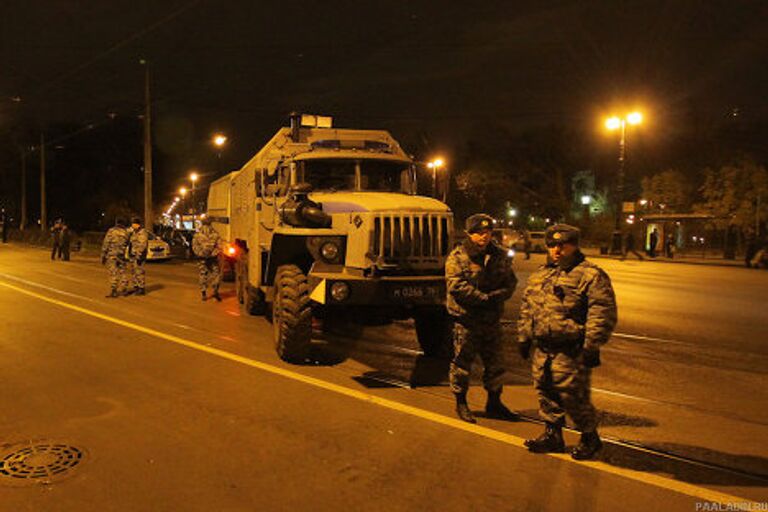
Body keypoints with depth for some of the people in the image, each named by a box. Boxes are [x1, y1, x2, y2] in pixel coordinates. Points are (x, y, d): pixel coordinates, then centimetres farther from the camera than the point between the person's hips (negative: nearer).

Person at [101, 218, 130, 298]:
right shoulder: (126, 233, 4)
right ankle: (124, 289, 13)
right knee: (122, 272, 13)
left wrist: (103, 256, -2)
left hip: (111, 255, -3)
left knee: (113, 273, -2)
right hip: (121, 256, 3)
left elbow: (105, 244, -7)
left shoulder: (111, 231, -5)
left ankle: (113, 291, -3)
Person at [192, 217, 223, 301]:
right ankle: (215, 291, 0)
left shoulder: (197, 234, -2)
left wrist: (200, 254, 8)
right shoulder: (215, 234, -4)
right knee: (216, 274, 7)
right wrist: (214, 253, 3)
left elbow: (194, 247, -1)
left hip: (202, 258, 2)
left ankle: (203, 294, 10)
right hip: (213, 258, -2)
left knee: (203, 275, 8)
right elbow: (219, 246, -6)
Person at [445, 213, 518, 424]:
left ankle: (494, 403, 30)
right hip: (466, 319, -5)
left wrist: (496, 296, -15)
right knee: (462, 363, 4)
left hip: (492, 319, 5)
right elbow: (456, 286, -18)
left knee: (495, 363, 14)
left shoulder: (500, 256, 9)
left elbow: (510, 282, 6)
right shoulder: (457, 257, -8)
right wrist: (484, 298, -21)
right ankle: (461, 403, 21)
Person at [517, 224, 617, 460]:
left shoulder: (591, 276, -8)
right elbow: (527, 309, 22)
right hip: (542, 350, 7)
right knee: (546, 394, 14)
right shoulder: (539, 275, 15)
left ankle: (590, 437, 21)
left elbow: (603, 314, -13)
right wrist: (524, 337, 19)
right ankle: (553, 435, 30)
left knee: (573, 397, -1)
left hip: (570, 352, -7)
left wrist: (592, 347, -16)